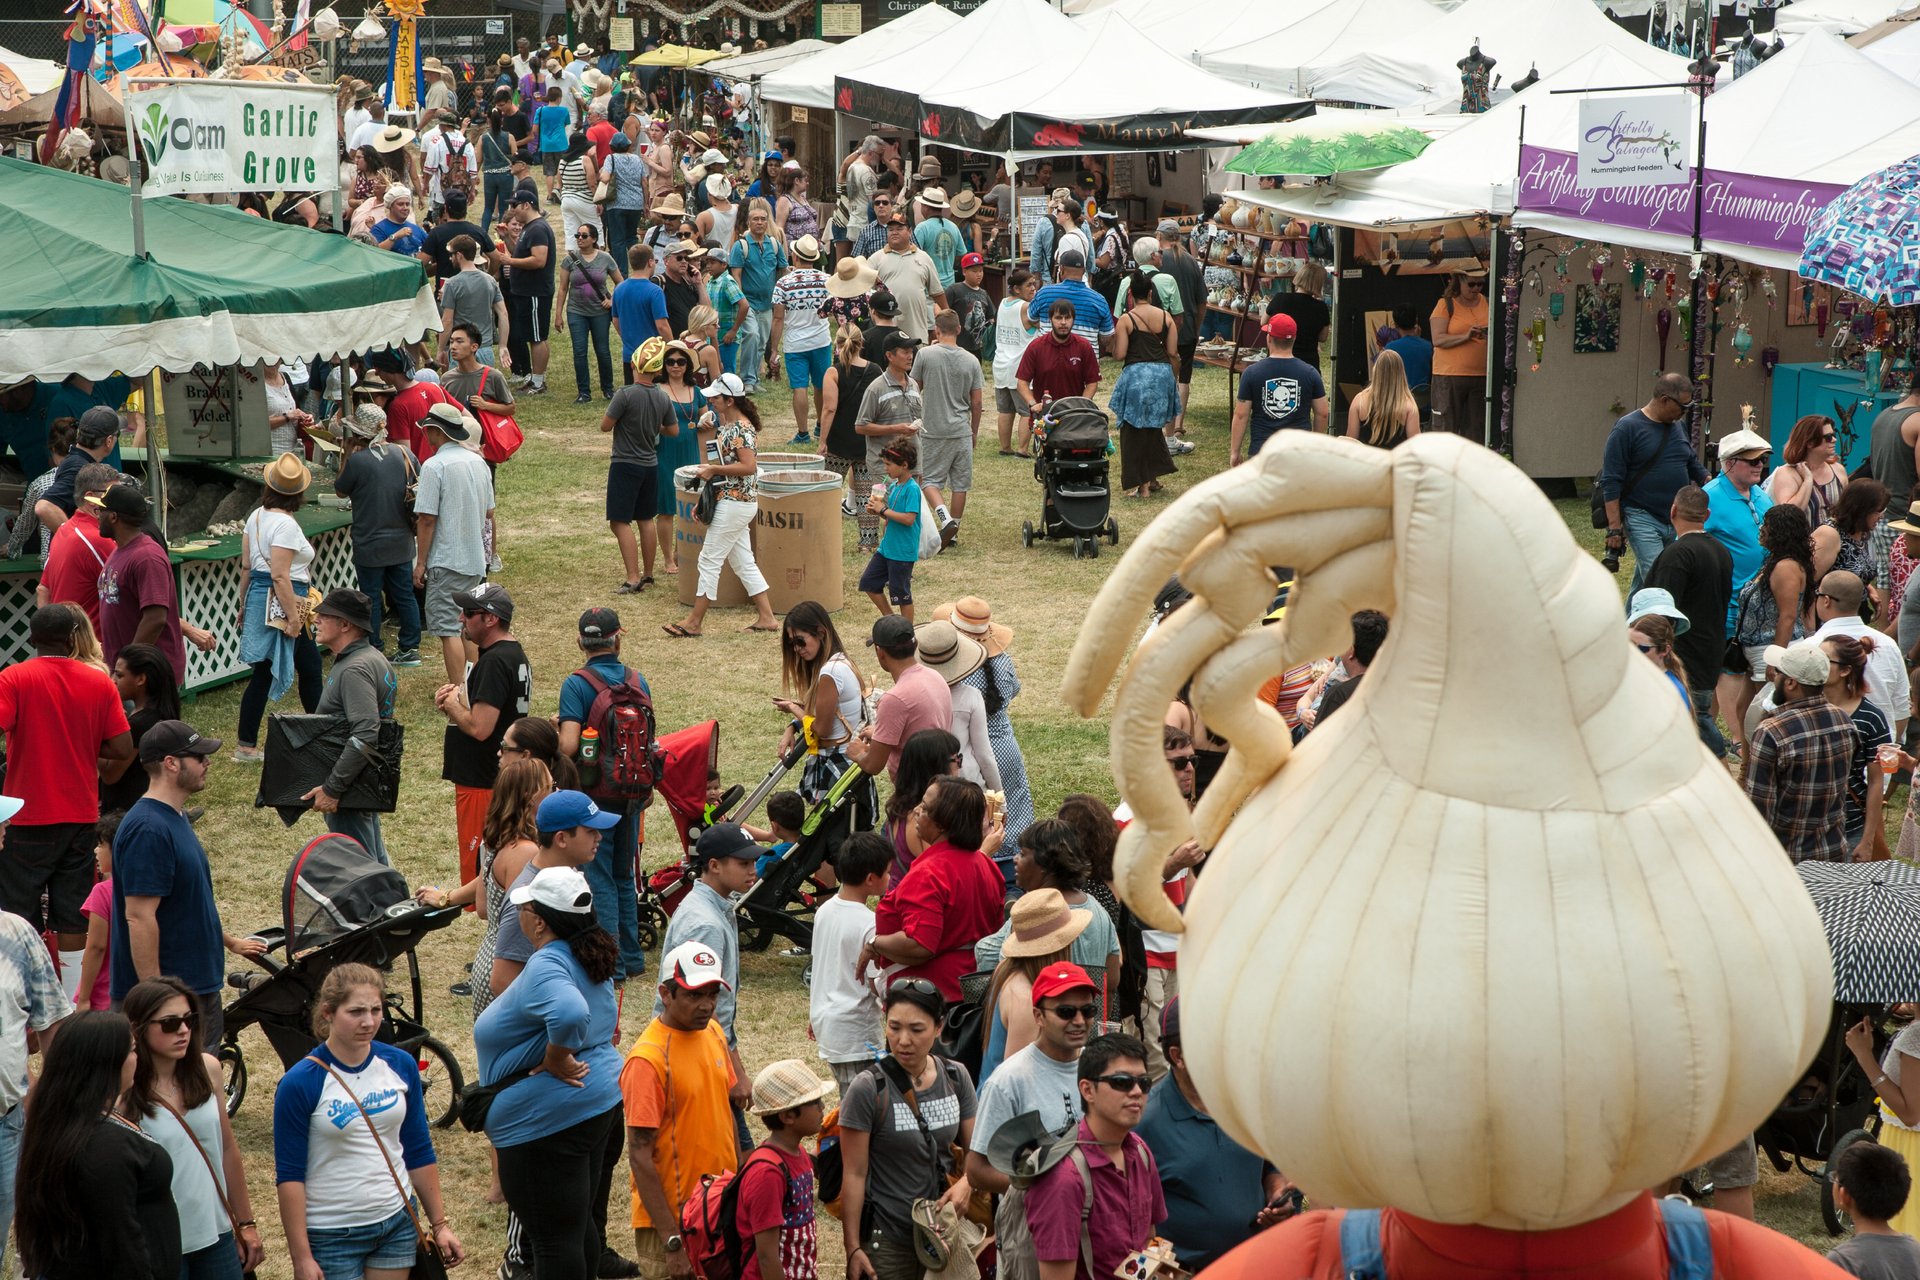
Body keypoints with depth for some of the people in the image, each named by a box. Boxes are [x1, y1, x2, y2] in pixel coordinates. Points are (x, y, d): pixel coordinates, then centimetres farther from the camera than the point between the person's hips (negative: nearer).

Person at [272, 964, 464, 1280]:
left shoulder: (400, 1064, 0)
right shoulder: (300, 1083, -13)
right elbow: (290, 1176, -11)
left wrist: (439, 1224, 9)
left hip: (397, 1222, 4)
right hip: (332, 1237, -4)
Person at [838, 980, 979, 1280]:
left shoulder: (955, 1078, 1)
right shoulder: (867, 1089, -12)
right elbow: (854, 1175, -10)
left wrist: (966, 1182, -12)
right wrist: (853, 1248, -10)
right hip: (887, 1242, -4)